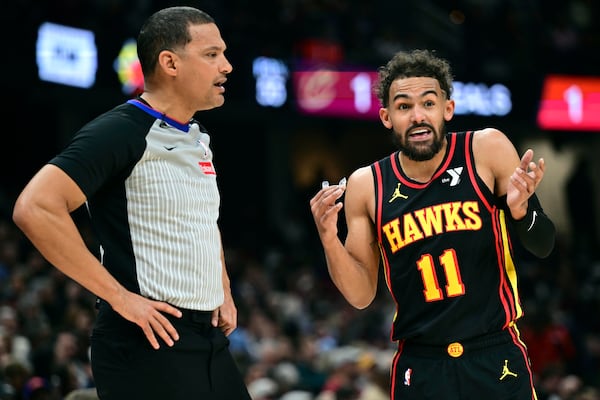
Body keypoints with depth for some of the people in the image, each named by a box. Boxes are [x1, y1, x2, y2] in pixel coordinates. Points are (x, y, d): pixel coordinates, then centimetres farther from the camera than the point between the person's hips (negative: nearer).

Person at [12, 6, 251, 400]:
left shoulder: (198, 139, 14)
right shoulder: (122, 131, -13)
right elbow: (35, 209, -24)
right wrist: (119, 297, -22)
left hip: (209, 337, 8)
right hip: (149, 343, -8)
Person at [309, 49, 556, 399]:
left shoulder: (488, 150, -7)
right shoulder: (365, 186, -2)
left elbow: (544, 247, -1)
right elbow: (362, 295, 4)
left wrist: (521, 210, -22)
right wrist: (330, 241, -12)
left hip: (496, 358, -1)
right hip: (420, 368, 1)